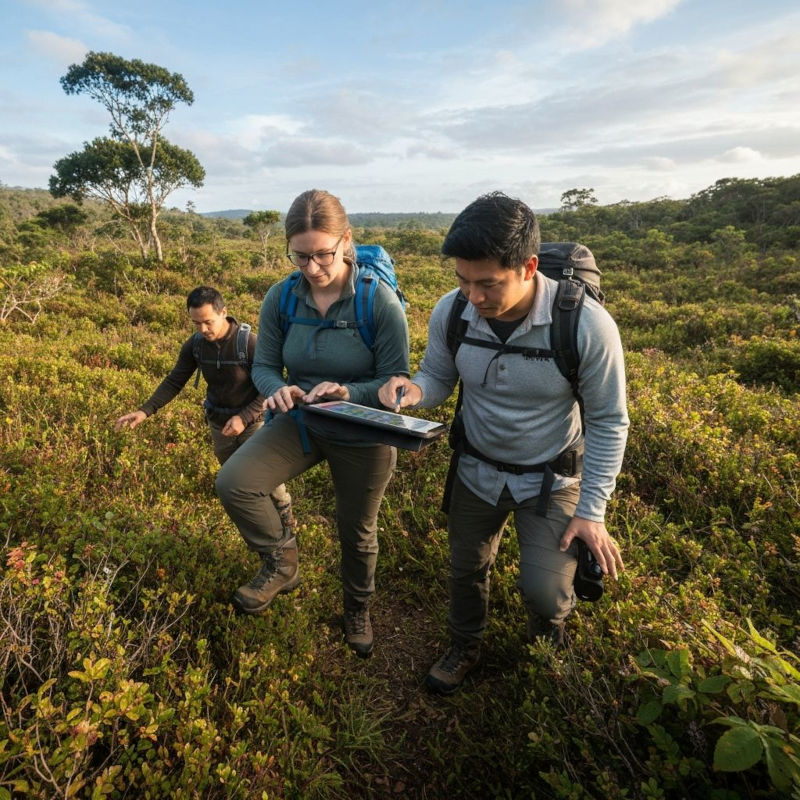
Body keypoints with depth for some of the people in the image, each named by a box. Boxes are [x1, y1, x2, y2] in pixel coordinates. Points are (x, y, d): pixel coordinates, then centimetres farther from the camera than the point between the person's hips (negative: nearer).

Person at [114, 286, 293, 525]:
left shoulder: (249, 343, -25)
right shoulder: (194, 344, -10)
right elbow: (174, 382, -3)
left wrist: (244, 418, -27)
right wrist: (145, 411, -15)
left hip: (252, 422, -5)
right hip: (218, 424, 5)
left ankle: (285, 515, 33)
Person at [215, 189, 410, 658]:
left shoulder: (380, 302, -21)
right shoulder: (281, 298, -11)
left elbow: (397, 382, -18)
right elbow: (264, 366, -2)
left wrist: (347, 393, -36)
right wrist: (278, 389, -26)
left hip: (363, 436, -2)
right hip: (301, 424, 3)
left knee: (357, 532, 16)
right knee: (233, 483, -19)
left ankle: (358, 607, 50)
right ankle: (282, 563, 10)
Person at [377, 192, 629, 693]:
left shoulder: (587, 325, -28)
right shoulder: (451, 314, -19)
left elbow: (609, 421, -16)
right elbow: (437, 380, -2)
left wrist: (592, 510, -16)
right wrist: (412, 390, -27)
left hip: (551, 478, -3)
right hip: (478, 470, 3)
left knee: (544, 590, -9)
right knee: (466, 569, 19)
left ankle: (549, 632, 33)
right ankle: (465, 648, 52)